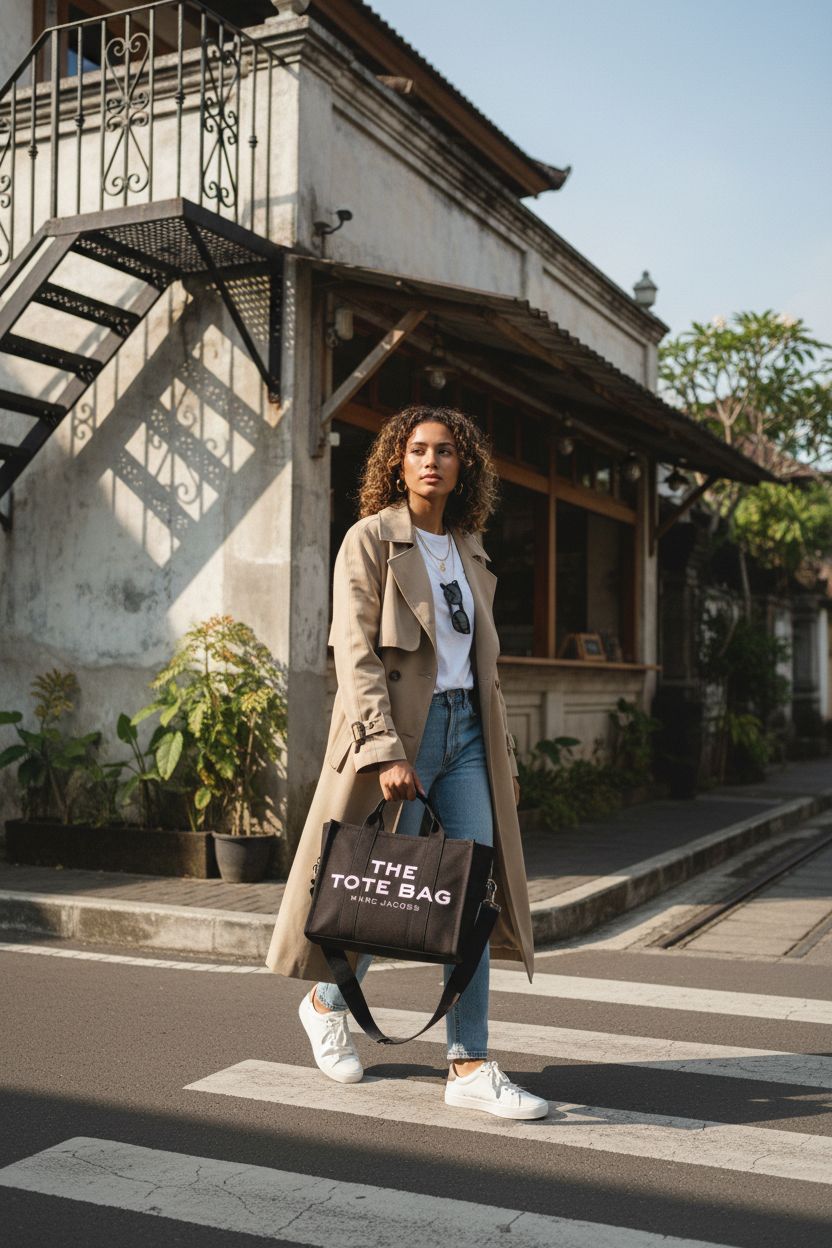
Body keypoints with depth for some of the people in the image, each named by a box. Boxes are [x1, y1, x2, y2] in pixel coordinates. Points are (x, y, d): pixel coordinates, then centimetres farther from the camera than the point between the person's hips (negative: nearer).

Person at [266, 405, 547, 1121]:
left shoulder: (468, 550, 15)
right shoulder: (371, 539, -4)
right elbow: (355, 653, -12)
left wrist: (505, 754, 15)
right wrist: (386, 751, -21)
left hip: (466, 730, 6)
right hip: (400, 727, -6)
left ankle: (470, 1067, 5)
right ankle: (327, 1002, 31)